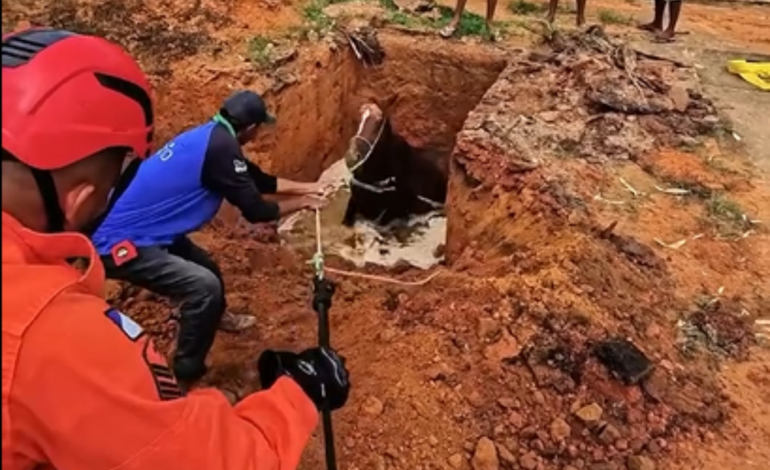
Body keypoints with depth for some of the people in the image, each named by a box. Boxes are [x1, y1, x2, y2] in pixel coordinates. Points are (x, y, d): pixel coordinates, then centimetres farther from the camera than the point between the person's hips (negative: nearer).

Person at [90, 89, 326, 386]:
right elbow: (254, 210, -17)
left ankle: (218, 317, 55)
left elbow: (256, 179, 19)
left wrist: (305, 187, 26)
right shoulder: (220, 147, -23)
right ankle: (184, 376, -2)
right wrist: (299, 203, 0)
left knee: (205, 269, 24)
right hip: (120, 243, -10)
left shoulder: (211, 136, 6)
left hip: (127, 229, 10)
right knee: (205, 286, -21)